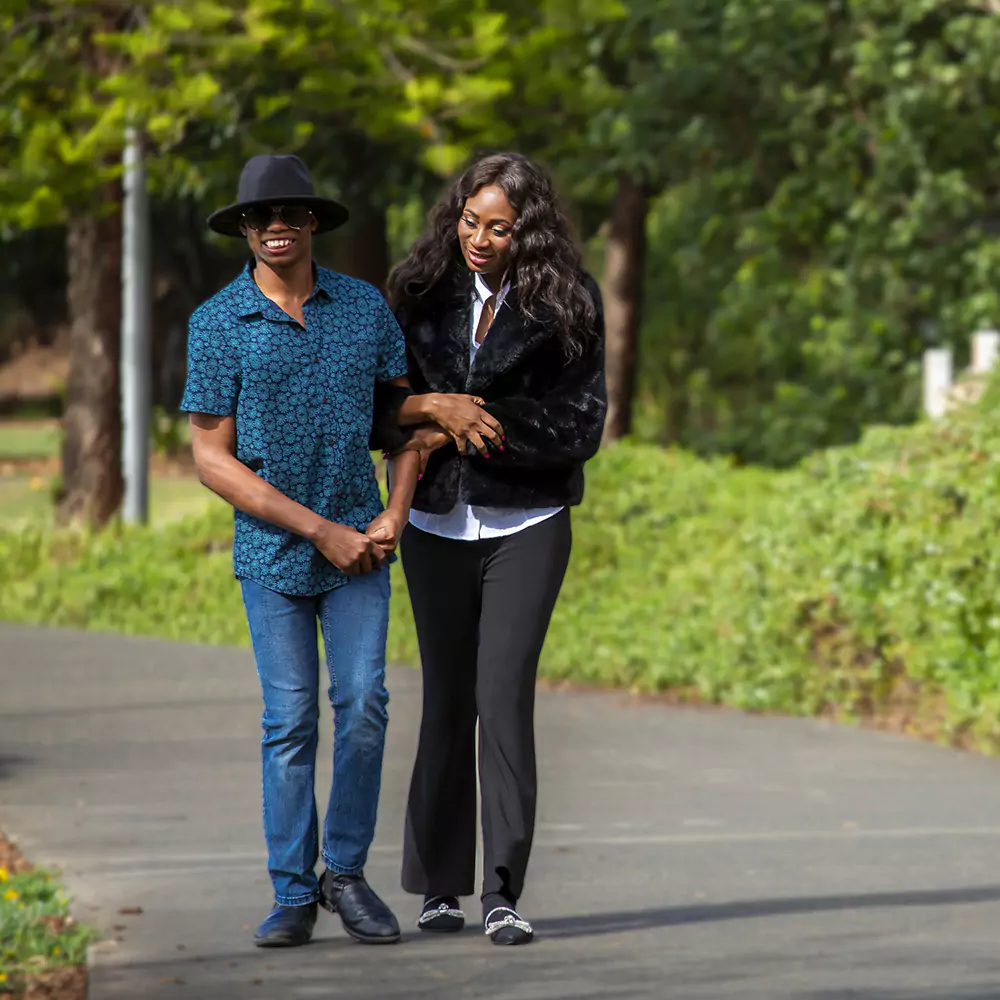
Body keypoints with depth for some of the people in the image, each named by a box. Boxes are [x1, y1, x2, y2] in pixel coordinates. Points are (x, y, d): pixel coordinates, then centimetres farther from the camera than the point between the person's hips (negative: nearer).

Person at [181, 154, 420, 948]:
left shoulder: (365, 307, 3)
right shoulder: (218, 324, -6)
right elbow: (213, 460, -8)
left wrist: (395, 512, -4)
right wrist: (321, 530, -12)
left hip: (360, 541, 2)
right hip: (272, 549, -2)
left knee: (363, 704, -7)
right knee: (290, 720, -1)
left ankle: (346, 872, 8)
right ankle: (293, 894, 7)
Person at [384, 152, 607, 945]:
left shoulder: (564, 305, -5)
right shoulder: (422, 292, 4)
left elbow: (580, 428, -8)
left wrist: (464, 431, -12)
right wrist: (437, 407, -15)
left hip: (526, 525, -3)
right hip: (438, 524, 3)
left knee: (504, 694, -14)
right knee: (447, 700, 7)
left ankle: (504, 894, -13)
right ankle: (439, 887, 17)